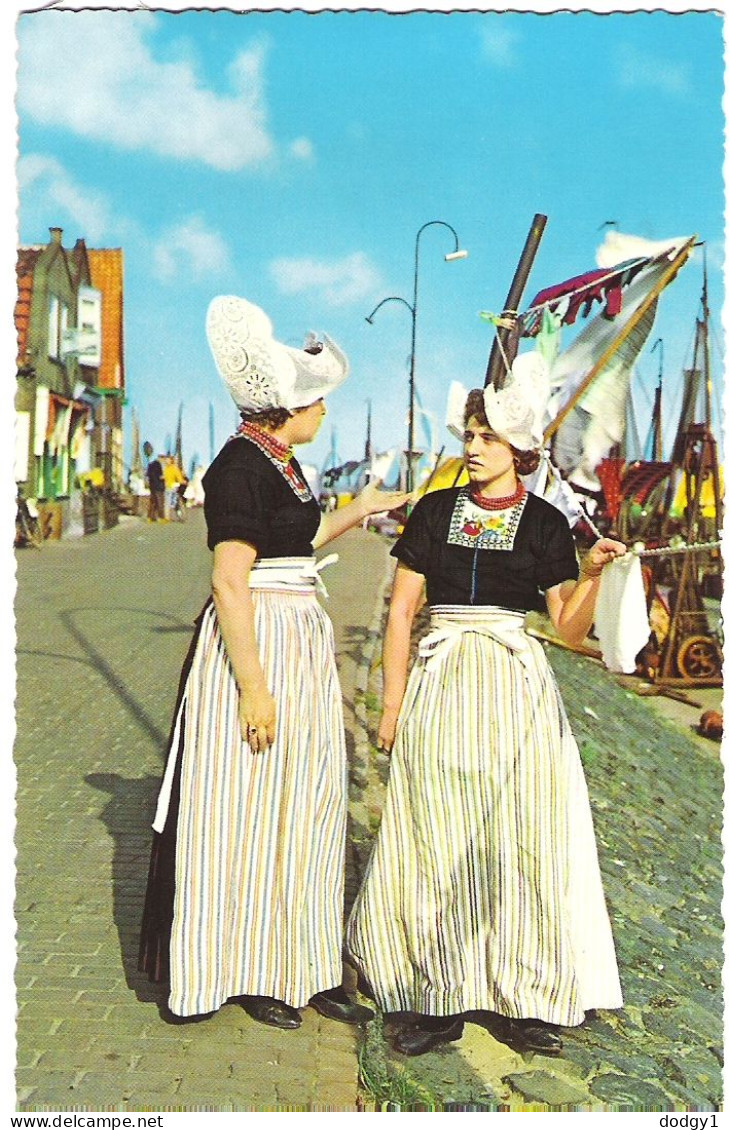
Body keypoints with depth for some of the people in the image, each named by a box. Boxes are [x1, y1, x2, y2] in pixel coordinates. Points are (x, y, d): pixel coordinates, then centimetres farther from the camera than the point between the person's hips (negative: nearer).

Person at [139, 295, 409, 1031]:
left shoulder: (279, 464, 12)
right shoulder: (241, 466, -15)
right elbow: (230, 584, -20)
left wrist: (357, 511, 30)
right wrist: (254, 686, -22)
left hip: (300, 645, 10)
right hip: (255, 647, -9)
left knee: (303, 809, 13)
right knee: (245, 810, 2)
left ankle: (302, 967, 24)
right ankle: (243, 973, 17)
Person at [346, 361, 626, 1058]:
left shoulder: (543, 523, 4)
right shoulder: (435, 511, 7)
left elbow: (569, 629, 2)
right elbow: (400, 612, 6)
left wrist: (593, 574, -15)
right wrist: (393, 703, 1)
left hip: (514, 689, -1)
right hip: (439, 686, 1)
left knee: (514, 839, -1)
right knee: (437, 841, 1)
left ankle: (513, 998, 13)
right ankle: (437, 999, 10)